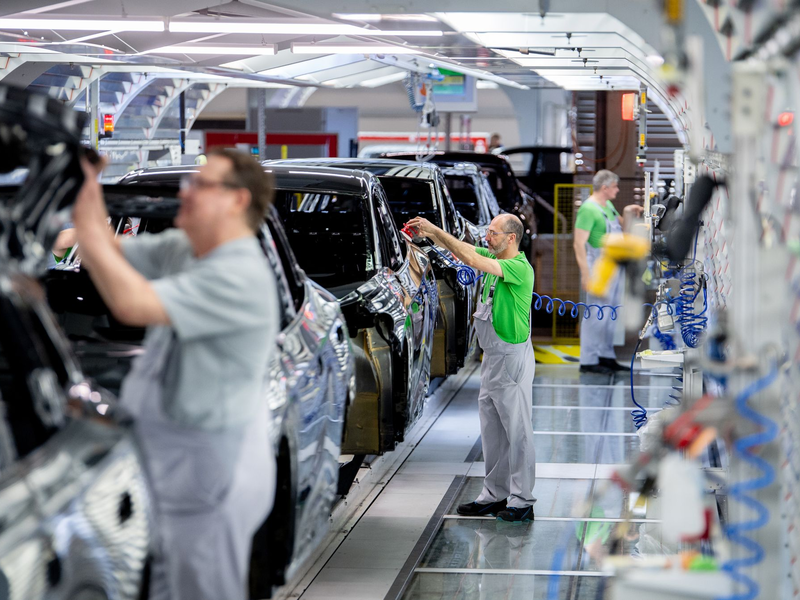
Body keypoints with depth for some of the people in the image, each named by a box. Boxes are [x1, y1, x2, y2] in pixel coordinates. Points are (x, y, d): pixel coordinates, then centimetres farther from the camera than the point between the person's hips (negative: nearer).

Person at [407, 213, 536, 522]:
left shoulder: (520, 268, -20)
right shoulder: (495, 260, 8)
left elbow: (472, 260, -29)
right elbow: (461, 251, 11)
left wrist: (435, 229, -26)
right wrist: (429, 233, -6)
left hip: (512, 358, -10)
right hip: (491, 357, 10)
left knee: (517, 431, -3)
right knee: (492, 430, 14)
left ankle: (522, 501, 2)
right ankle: (495, 494, 21)